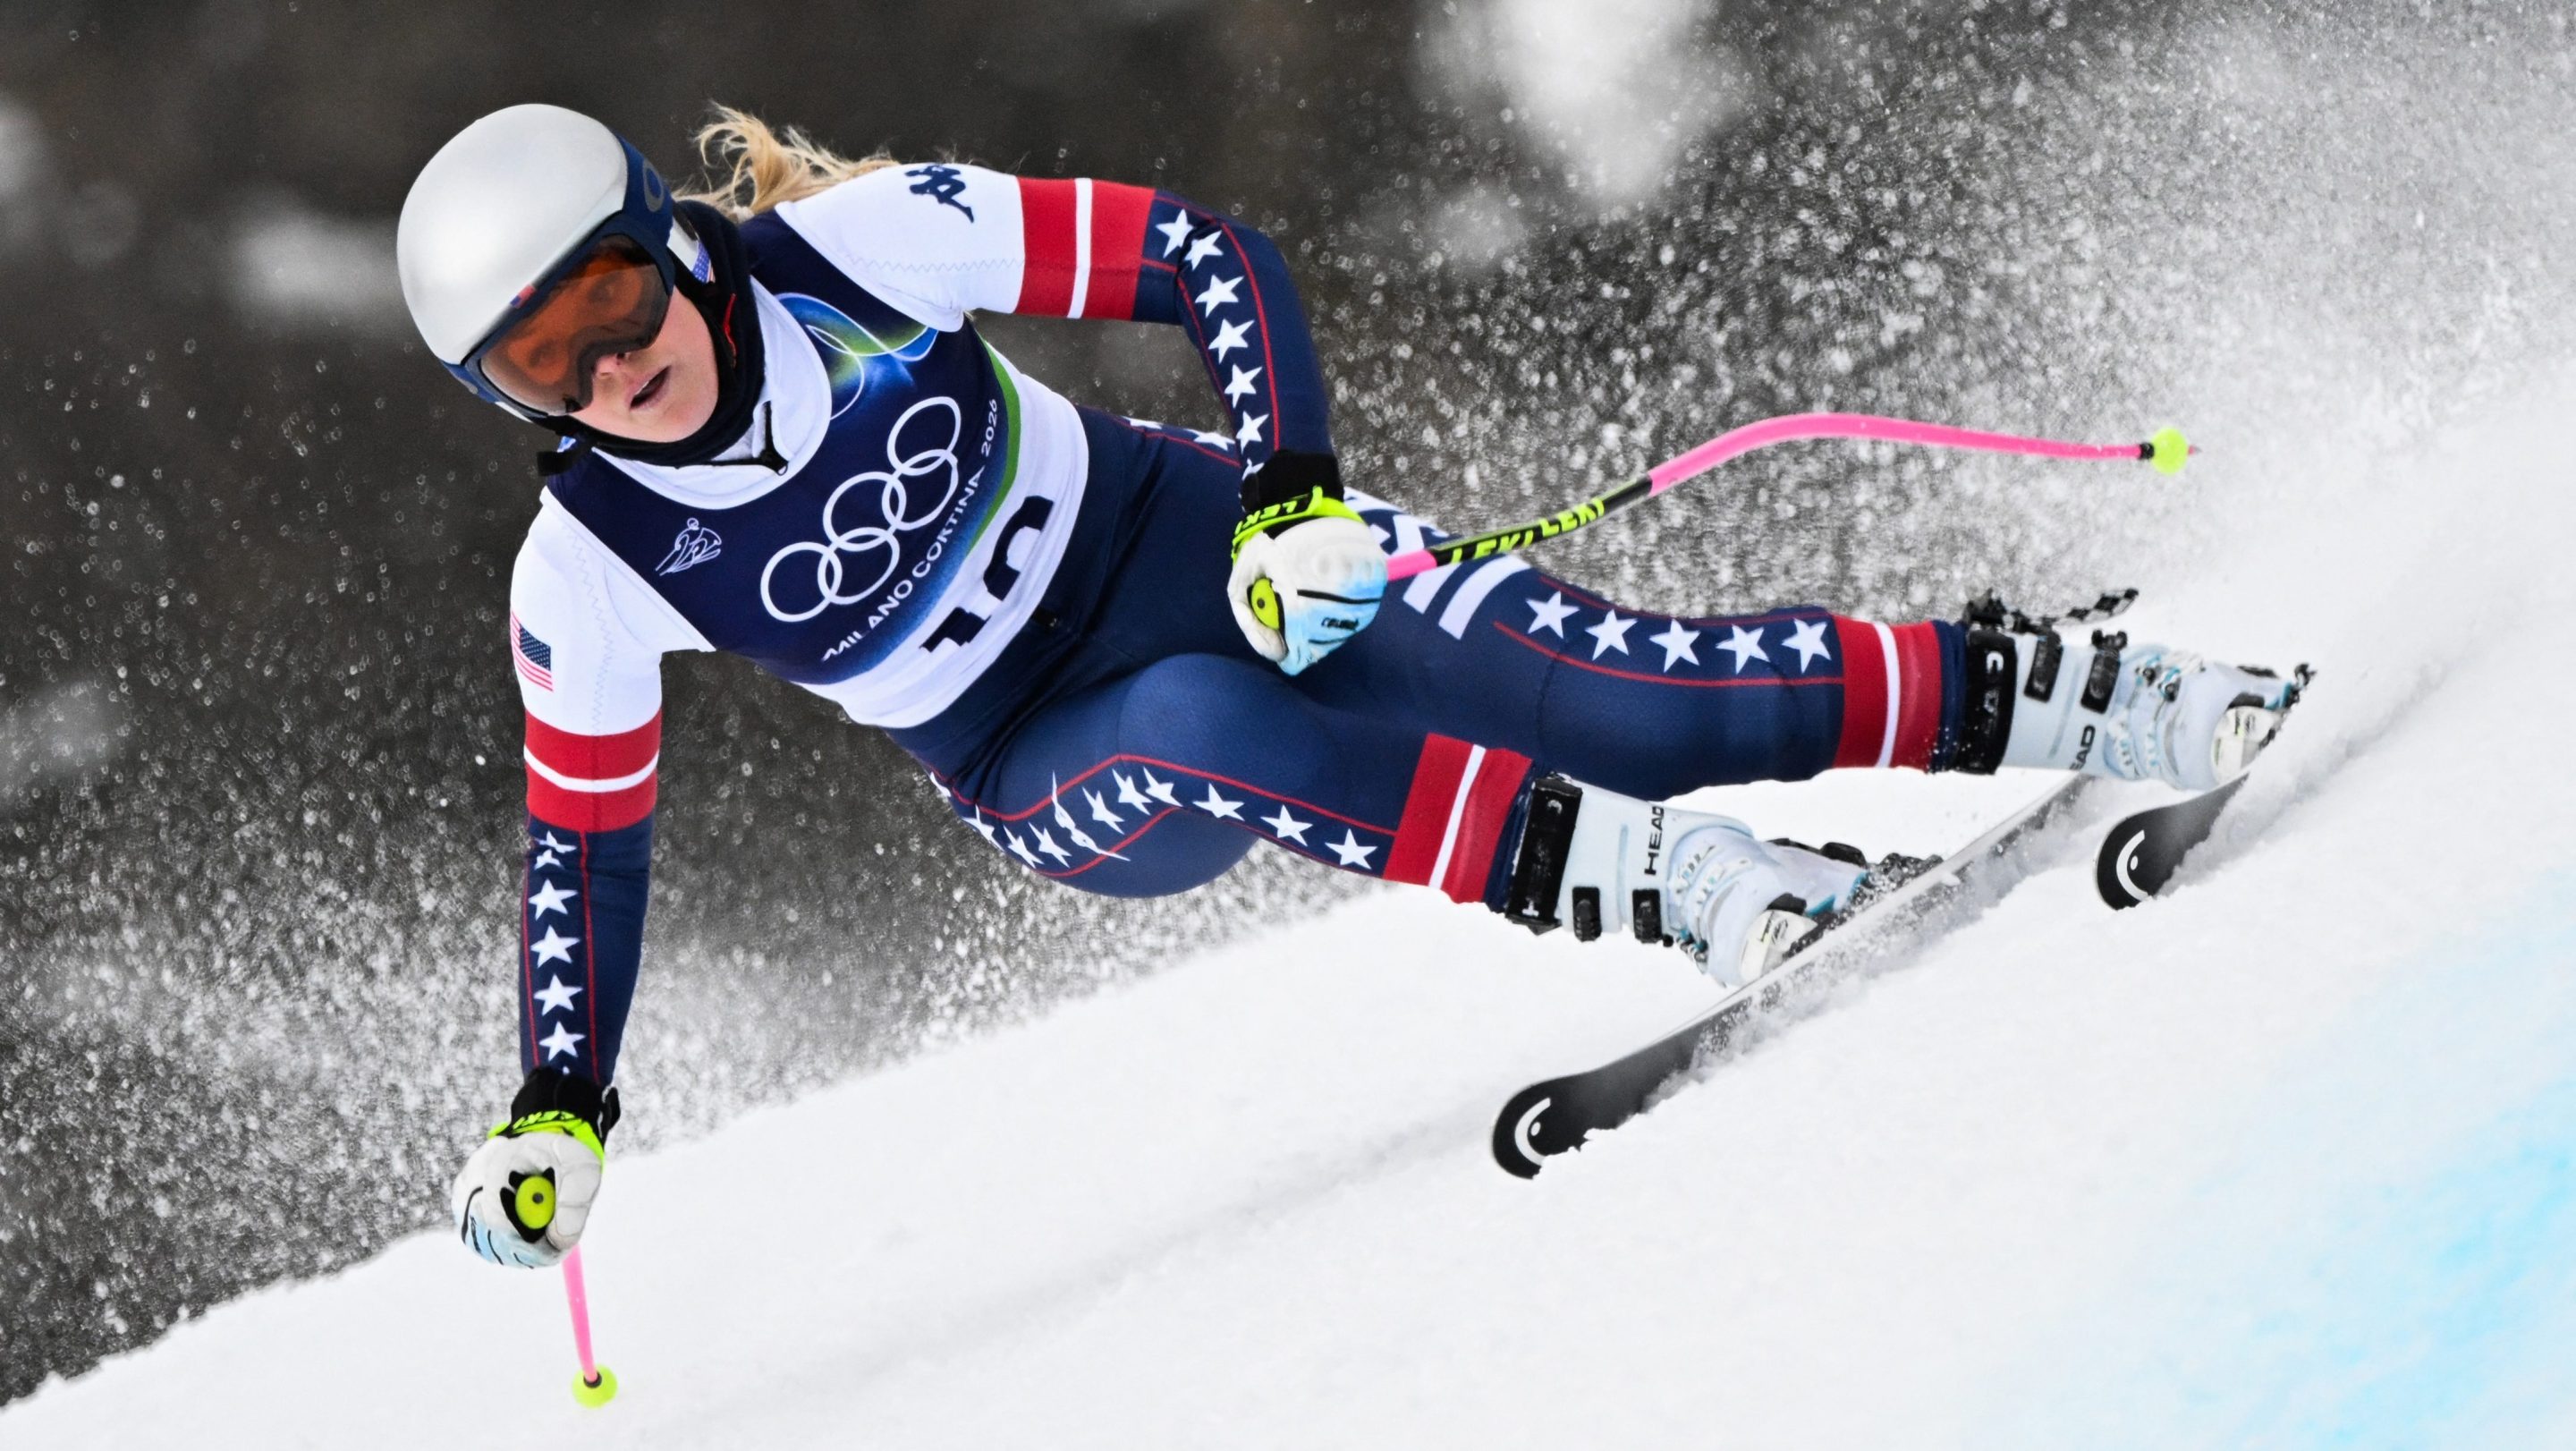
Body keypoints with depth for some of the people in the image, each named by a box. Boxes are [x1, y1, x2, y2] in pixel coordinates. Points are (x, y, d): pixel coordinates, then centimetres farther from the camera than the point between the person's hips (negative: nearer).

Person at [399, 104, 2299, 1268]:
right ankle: (1657, 881, -35)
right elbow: (589, 838, 0)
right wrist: (558, 1115, -3)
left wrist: (1291, 497, -26)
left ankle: (2069, 700, -9)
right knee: (1204, 728, -37)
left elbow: (1203, 258, -15)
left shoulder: (857, 242, -20)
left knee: (1633, 696, -20)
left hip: (1198, 549, 0)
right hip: (1057, 785, 1)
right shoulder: (591, 578, -15)